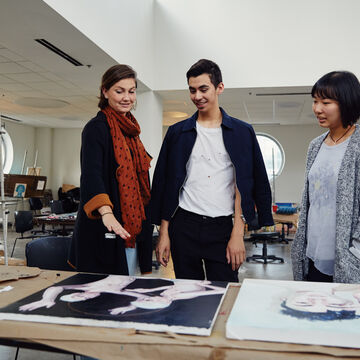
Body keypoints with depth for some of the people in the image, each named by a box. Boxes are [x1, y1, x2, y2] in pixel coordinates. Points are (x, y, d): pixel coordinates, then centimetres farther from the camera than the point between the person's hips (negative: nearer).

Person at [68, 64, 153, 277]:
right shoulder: (96, 128, -9)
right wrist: (106, 212, -40)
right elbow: (91, 173, -24)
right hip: (105, 228, -8)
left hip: (132, 227, 8)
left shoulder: (131, 130, 15)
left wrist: (145, 223, 19)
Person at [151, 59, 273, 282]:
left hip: (222, 229, -1)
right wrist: (164, 234, 3)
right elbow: (164, 183, 8)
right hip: (184, 227, 2)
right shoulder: (178, 132, 8)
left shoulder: (242, 132, 4)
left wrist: (238, 234, -8)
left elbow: (245, 186, 0)